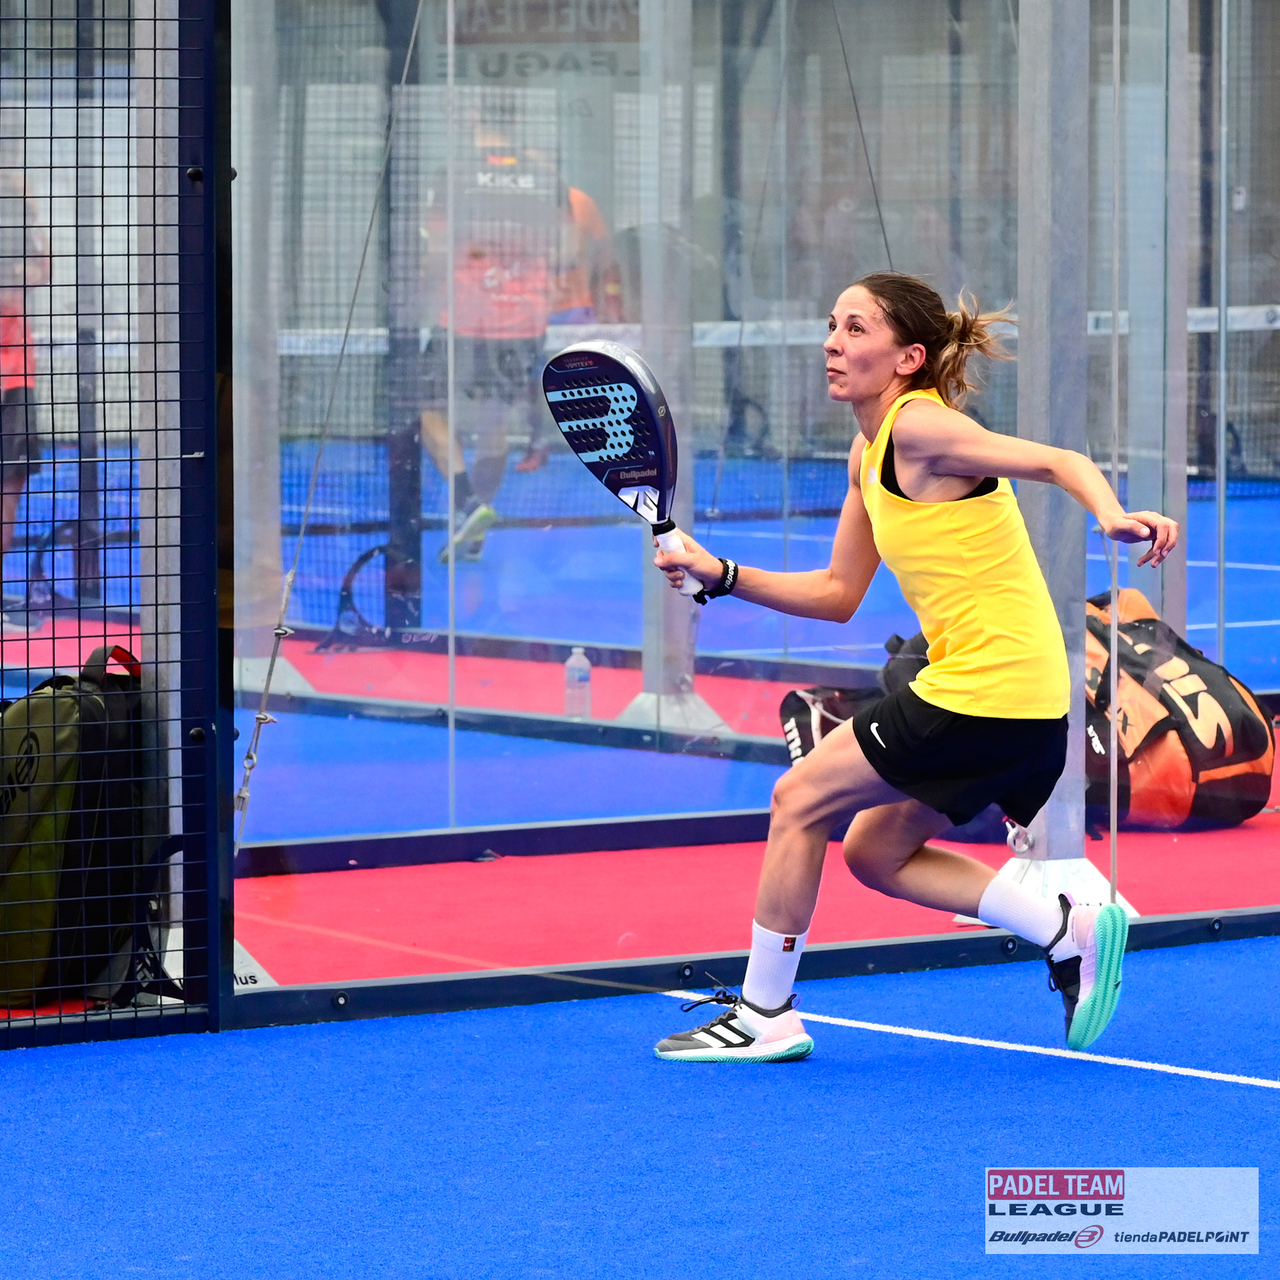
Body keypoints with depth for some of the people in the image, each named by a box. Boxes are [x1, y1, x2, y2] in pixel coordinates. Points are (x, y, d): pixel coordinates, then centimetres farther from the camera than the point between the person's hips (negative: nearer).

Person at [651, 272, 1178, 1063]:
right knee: (876, 852, 19)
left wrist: (1113, 518, -41)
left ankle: (765, 1013, 8)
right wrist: (719, 575, 10)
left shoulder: (920, 427, -13)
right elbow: (838, 595, 19)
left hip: (985, 692, -9)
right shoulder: (869, 454, 15)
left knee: (801, 799, -1)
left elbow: (1058, 461, -21)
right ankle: (1070, 930, 13)